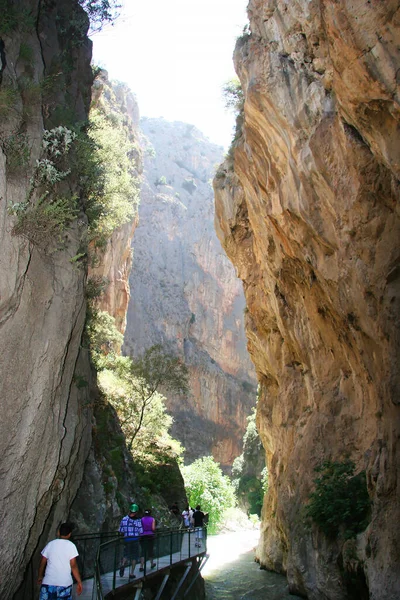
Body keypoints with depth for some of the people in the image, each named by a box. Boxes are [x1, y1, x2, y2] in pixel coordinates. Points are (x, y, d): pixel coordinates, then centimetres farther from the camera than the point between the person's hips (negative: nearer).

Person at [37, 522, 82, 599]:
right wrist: (79, 582, -1)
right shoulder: (71, 546, -4)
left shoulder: (50, 544, 4)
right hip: (65, 584, -2)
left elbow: (42, 563, 9)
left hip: (48, 583, 2)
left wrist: (40, 576, 25)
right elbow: (73, 566, -8)